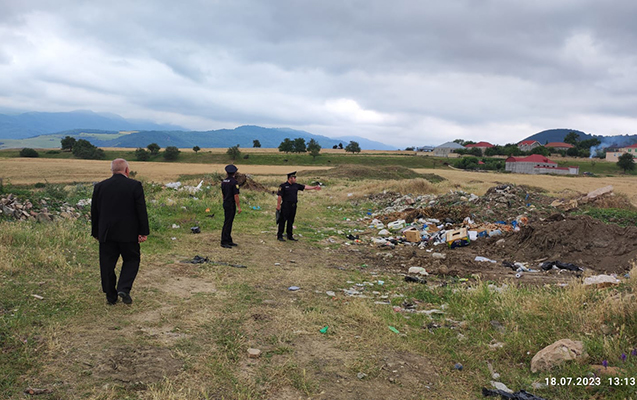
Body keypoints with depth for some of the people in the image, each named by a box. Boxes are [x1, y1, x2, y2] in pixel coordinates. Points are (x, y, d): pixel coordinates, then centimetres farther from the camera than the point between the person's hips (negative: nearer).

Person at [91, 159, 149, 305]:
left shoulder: (99, 186, 3)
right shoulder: (135, 185, -6)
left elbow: (94, 212, 9)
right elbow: (141, 211, -8)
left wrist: (95, 233, 17)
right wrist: (144, 232, -3)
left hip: (106, 233, 3)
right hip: (128, 233, -2)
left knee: (107, 264, 11)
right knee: (131, 260, 13)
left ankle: (111, 296, 19)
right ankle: (124, 288, -4)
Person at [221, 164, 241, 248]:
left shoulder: (223, 181, 9)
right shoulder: (234, 182, -15)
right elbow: (236, 195, -18)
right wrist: (239, 207, -13)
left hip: (225, 204, 8)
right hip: (231, 205, -8)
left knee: (228, 222, 14)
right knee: (227, 223, -5)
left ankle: (229, 240, 21)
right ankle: (224, 242, -3)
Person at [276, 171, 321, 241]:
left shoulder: (296, 185, 11)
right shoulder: (283, 186, -8)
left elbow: (304, 187, 12)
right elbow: (279, 196, -9)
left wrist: (314, 188, 5)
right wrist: (278, 205, -12)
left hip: (293, 206, 6)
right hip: (285, 206, -6)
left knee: (291, 221, 12)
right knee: (282, 221, -2)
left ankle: (290, 236, 20)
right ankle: (279, 236, 6)